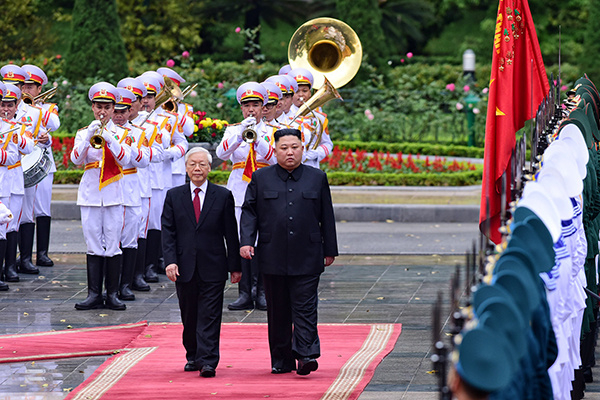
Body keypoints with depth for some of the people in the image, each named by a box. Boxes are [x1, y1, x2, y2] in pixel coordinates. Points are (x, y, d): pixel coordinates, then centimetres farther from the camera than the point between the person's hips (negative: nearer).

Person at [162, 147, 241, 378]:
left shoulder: (223, 196, 3)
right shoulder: (174, 196, 7)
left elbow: (231, 233, 4)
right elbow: (168, 232, 3)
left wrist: (235, 266, 2)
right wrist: (170, 261, -10)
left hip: (213, 268, -2)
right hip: (184, 268, 2)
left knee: (209, 316, -6)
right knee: (189, 317, 10)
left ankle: (207, 362, -8)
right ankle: (193, 357, 25)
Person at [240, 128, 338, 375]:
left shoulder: (317, 178, 8)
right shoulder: (261, 179, 8)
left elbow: (327, 217, 11)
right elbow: (249, 212, 6)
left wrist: (330, 250, 10)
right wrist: (246, 241, -8)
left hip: (307, 259, -1)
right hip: (272, 258, 1)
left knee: (304, 308, -7)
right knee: (277, 311, 6)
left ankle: (305, 355, -12)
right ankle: (281, 361, 13)